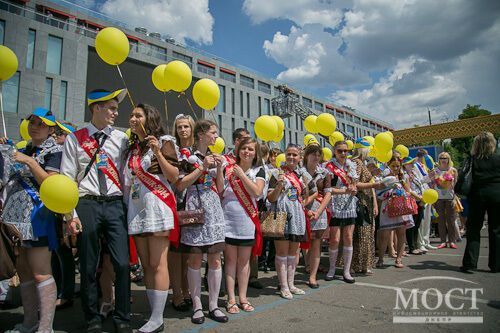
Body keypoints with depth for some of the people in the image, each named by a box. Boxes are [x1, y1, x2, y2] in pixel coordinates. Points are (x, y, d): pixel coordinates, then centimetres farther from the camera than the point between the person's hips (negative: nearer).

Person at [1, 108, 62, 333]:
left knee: (40, 274, -8)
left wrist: (30, 162, -15)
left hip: (36, 215, -8)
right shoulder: (23, 150, 20)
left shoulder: (53, 150, -2)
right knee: (23, 272, 13)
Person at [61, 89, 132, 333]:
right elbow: (66, 178, 2)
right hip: (87, 204, -1)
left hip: (115, 205, 1)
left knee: (122, 264, -3)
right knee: (88, 266, 8)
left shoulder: (121, 138, 10)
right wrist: (71, 214, -5)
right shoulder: (75, 138, 5)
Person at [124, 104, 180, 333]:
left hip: (157, 207, -7)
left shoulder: (164, 142, 0)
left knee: (158, 264, -6)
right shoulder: (132, 148, 18)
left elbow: (173, 177, -8)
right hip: (136, 209, 7)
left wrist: (158, 153, -16)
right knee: (146, 265, 8)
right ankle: (154, 313, 17)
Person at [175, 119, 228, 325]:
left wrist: (219, 168, 1)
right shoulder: (188, 156, 1)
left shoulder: (214, 157, 16)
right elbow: (180, 186, -8)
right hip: (195, 207, -5)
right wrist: (202, 167, -10)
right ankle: (197, 306, 14)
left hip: (214, 209, 5)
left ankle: (214, 305, 15)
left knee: (215, 259, 4)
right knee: (195, 259, 1)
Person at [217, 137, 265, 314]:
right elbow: (220, 192, -3)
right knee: (230, 260, 5)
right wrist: (219, 170, -11)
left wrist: (241, 174, -11)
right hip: (228, 219, 0)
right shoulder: (228, 169, 5)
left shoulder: (258, 171, 5)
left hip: (247, 221, 1)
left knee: (244, 261, 9)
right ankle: (231, 299, 14)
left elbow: (257, 192, -11)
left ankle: (242, 297, 21)